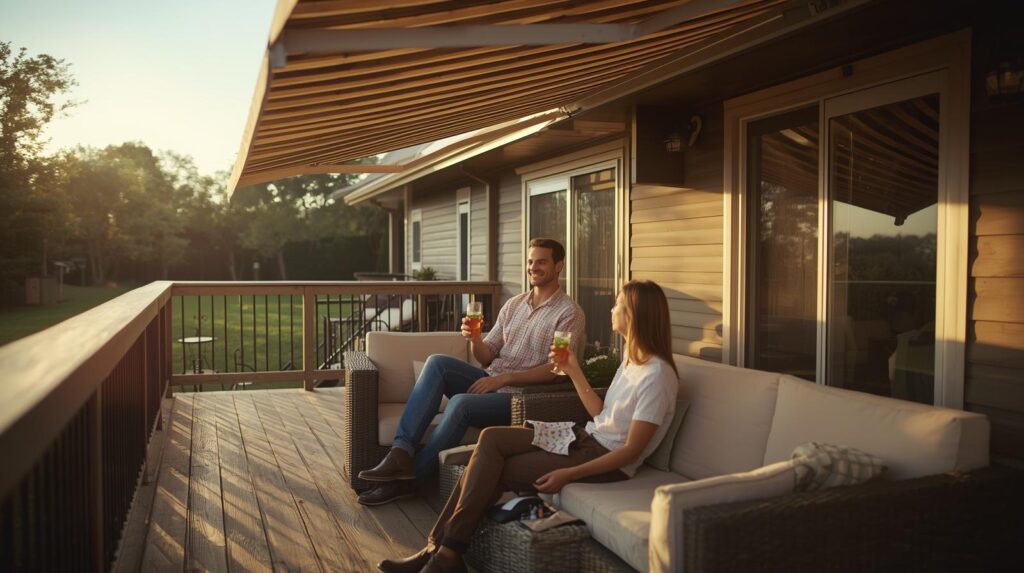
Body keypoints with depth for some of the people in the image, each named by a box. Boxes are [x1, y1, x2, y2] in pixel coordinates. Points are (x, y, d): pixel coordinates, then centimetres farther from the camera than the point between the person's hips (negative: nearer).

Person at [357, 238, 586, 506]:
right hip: (490, 382, 7)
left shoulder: (569, 313, -3)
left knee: (461, 402, -32)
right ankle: (402, 452, -26)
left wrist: (503, 378, -19)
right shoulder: (514, 304, 16)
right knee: (437, 362, -18)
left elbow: (556, 370, -13)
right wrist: (474, 339, -10)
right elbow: (486, 357, 13)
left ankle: (407, 477, -17)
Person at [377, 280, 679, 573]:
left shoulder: (657, 375, -17)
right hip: (586, 438, 9)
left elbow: (631, 450, -19)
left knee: (494, 471, -15)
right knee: (490, 439, -11)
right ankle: (438, 547, -11)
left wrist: (569, 474, -22)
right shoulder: (631, 358, 12)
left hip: (606, 460, -8)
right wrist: (573, 371, 7)